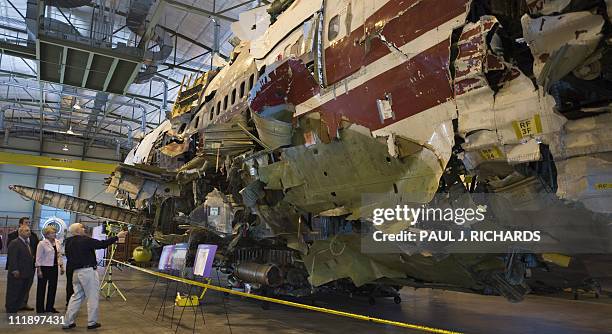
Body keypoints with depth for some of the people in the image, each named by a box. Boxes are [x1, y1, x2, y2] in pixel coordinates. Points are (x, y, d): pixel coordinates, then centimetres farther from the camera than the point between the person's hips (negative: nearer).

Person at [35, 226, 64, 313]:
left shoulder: (57, 242, 7)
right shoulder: (42, 243, -9)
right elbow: (38, 258, -9)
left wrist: (61, 266, 8)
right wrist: (39, 270, -12)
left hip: (54, 268, 6)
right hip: (44, 268, -6)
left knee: (53, 287, 8)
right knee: (41, 288, 5)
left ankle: (50, 307, 19)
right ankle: (40, 308, 15)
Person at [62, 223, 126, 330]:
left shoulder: (69, 243, 9)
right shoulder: (85, 240, -14)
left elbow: (68, 258, 15)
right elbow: (102, 244, -15)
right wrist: (117, 237, -10)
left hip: (76, 272, 8)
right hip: (88, 271, -8)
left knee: (76, 296, 15)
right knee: (92, 297, 2)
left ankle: (68, 322, 17)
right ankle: (92, 322, 7)